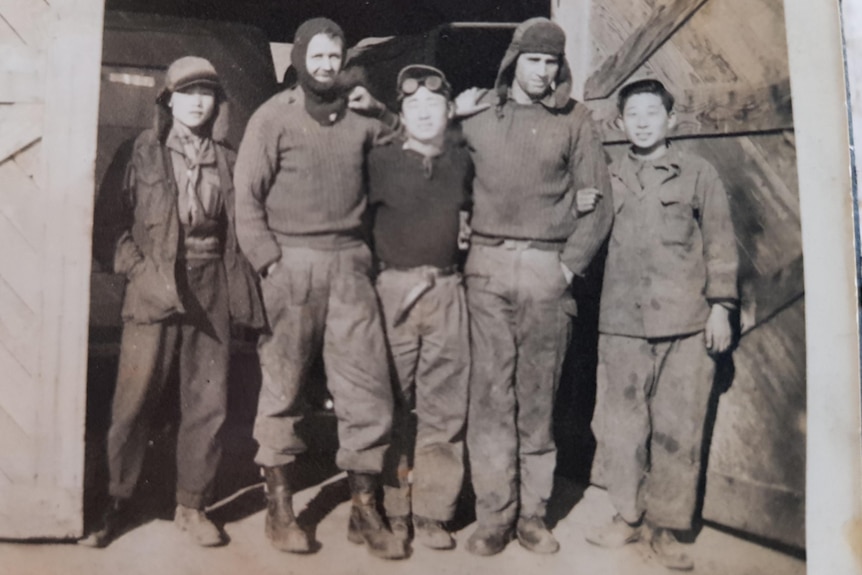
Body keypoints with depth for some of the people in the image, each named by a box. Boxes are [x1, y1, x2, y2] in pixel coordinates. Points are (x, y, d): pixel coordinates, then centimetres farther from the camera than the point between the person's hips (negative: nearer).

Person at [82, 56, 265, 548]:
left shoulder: (227, 161, 11)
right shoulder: (142, 153, 3)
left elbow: (239, 230, 10)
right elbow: (112, 218, 2)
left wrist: (242, 292, 1)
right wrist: (136, 269, -9)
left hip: (211, 290, 3)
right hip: (154, 288, -2)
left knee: (208, 402, 5)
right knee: (134, 401, 0)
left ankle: (192, 505, 19)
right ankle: (116, 502, 18)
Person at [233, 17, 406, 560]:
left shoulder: (363, 117, 12)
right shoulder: (274, 116, 1)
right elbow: (247, 197, -3)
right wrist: (271, 262, -10)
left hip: (349, 261, 3)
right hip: (292, 262, -3)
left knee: (368, 385, 1)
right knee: (284, 387, 5)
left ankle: (366, 509, 13)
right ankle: (281, 507, 19)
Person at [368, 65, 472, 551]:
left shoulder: (462, 160, 10)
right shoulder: (381, 160, 1)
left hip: (446, 291, 3)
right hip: (393, 289, -2)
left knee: (444, 407, 3)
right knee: (391, 405, 2)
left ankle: (433, 512, 13)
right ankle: (392, 507, 15)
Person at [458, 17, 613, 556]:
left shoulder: (575, 119, 7)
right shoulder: (477, 117, 10)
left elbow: (597, 201, 4)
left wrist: (570, 264, -4)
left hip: (547, 267, -1)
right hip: (488, 266, 1)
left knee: (538, 396, 3)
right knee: (490, 392, -1)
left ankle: (533, 512, 14)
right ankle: (494, 515, 7)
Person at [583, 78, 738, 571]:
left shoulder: (699, 174, 8)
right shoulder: (609, 178, 12)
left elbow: (720, 244, 6)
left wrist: (720, 306, 0)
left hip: (686, 324, -1)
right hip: (622, 322, 1)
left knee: (678, 429, 2)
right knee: (622, 425, 4)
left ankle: (663, 523, 16)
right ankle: (629, 516, 21)